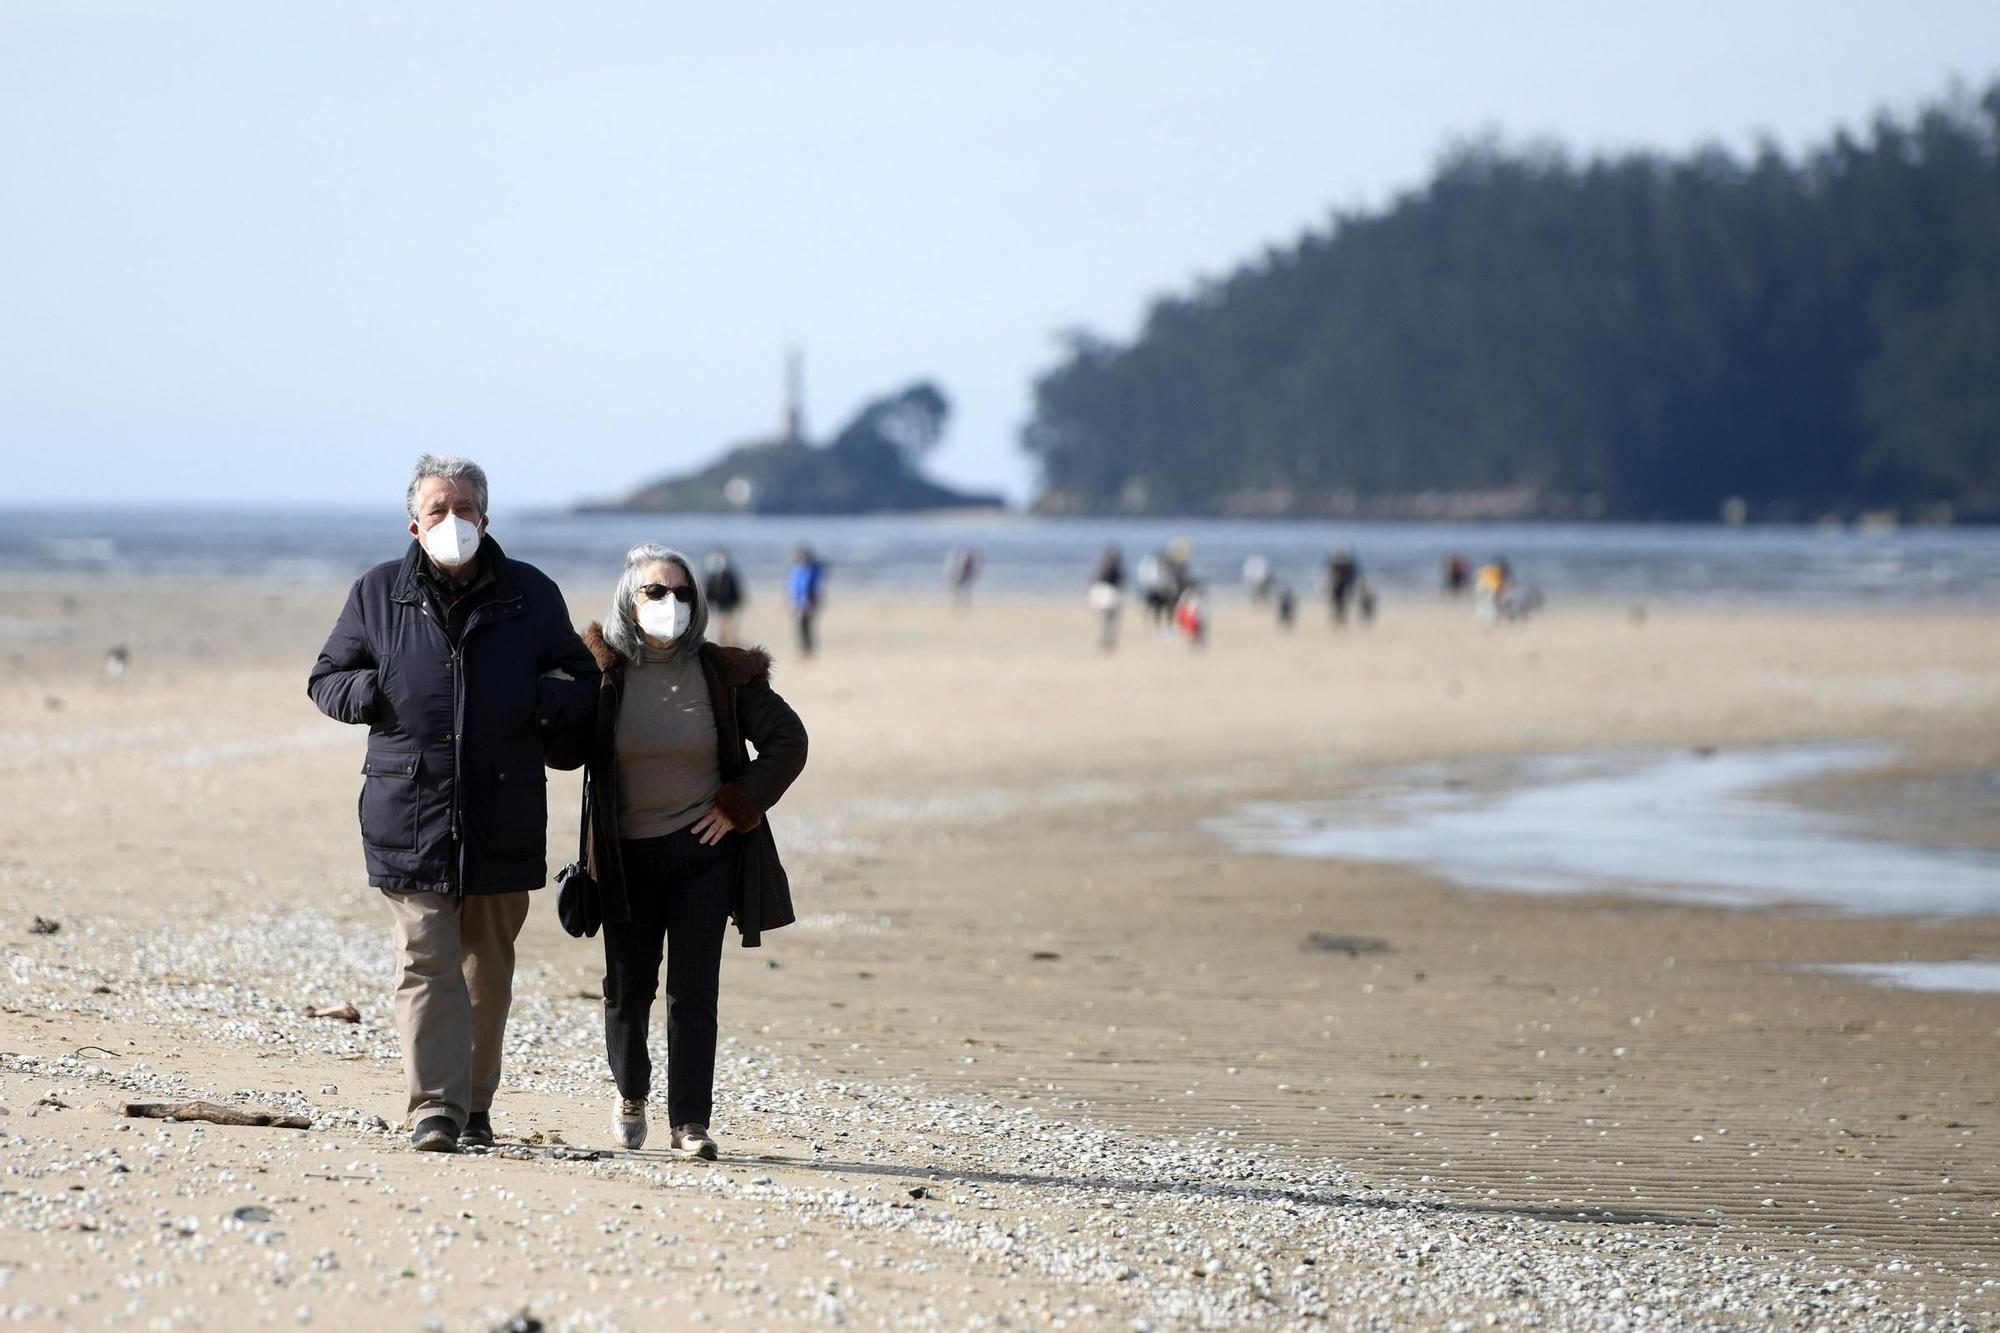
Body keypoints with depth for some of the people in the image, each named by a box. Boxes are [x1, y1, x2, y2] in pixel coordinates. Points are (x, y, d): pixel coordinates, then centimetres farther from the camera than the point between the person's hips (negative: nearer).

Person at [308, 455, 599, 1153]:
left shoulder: (532, 595, 8)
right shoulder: (378, 593, 7)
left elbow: (582, 679, 15)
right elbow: (326, 679, 12)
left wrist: (544, 700, -8)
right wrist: (376, 693, -9)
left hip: (504, 815, 2)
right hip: (410, 809, -1)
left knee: (488, 968, 10)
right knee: (426, 961, -10)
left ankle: (475, 1105, 21)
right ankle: (434, 1108, -14)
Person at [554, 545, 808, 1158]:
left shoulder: (723, 673, -2)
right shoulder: (600, 671, -3)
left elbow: (787, 740, 5)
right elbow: (565, 751, -4)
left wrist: (740, 806, -4)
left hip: (704, 852, -1)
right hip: (627, 859, 1)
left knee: (693, 991, -4)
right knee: (628, 986, 8)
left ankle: (690, 1122, -1)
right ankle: (631, 1094, 33)